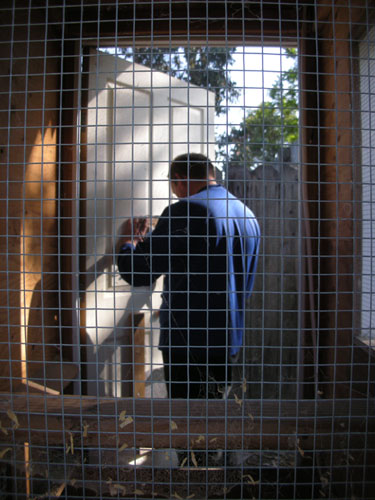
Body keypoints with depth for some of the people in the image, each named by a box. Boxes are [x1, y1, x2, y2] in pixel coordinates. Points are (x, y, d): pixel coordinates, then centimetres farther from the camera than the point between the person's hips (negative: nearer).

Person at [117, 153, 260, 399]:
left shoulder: (184, 211, -16)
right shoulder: (249, 216, 9)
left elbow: (138, 274, -15)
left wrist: (128, 241, 6)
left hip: (188, 344, -8)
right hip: (230, 343, 8)